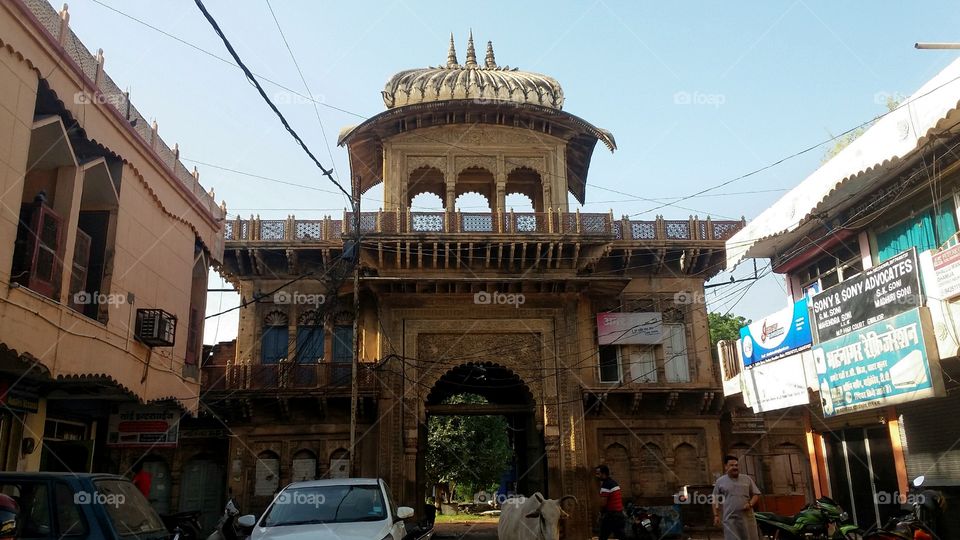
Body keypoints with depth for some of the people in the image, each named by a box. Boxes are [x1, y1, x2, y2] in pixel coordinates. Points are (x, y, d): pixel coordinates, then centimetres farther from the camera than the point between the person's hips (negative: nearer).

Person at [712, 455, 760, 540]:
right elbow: (715, 500, 10)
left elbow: (756, 494, 12)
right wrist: (716, 515, 2)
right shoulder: (720, 481, 6)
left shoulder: (747, 479, 9)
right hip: (730, 519, -2)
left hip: (747, 518, 2)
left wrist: (750, 504, -8)